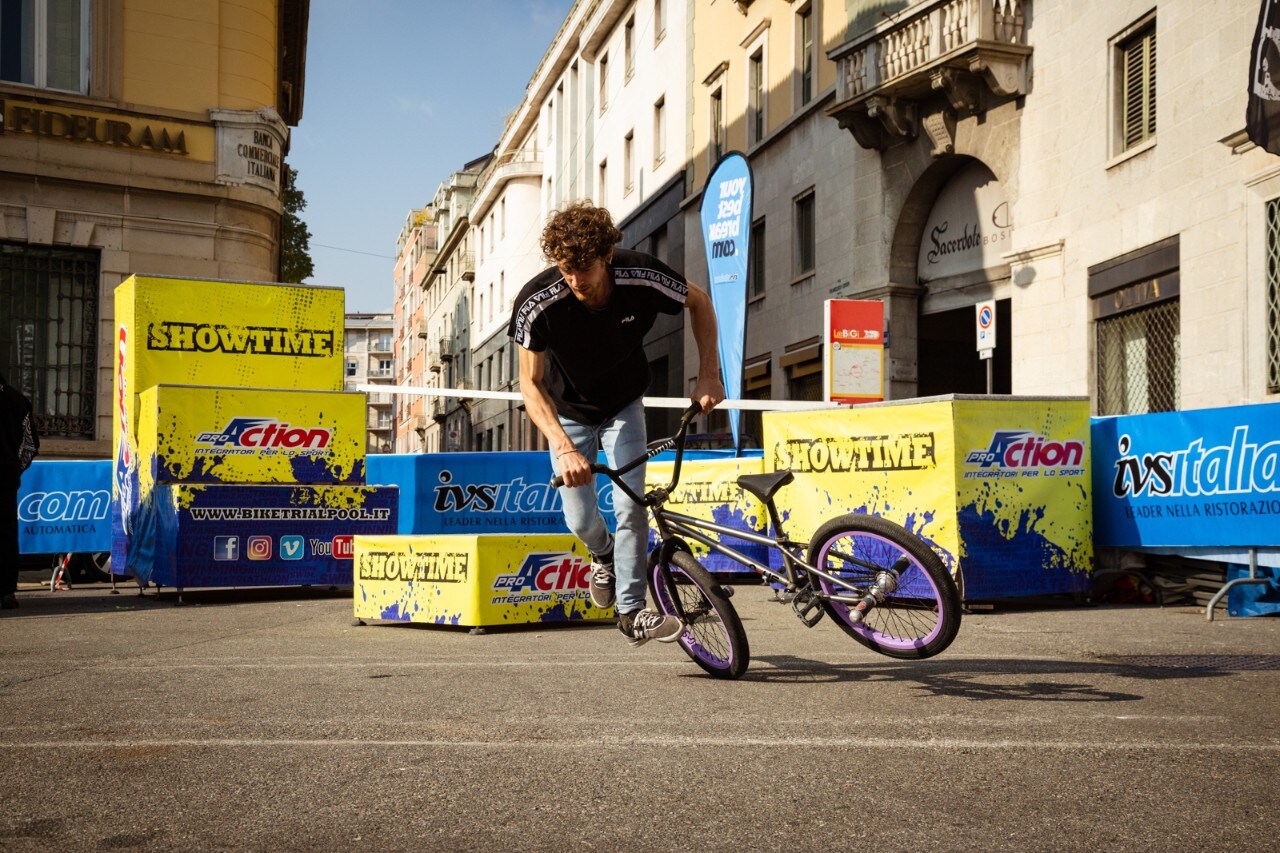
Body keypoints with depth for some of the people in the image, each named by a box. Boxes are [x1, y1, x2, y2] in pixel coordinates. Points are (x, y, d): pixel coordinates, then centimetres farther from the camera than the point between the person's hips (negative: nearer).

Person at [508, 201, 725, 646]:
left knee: (630, 505, -14)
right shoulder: (537, 303, -32)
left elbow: (699, 301, -9)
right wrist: (564, 449, -38)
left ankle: (631, 611, -1)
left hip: (623, 407, 0)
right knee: (580, 520, 0)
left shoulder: (642, 276, -30)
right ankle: (604, 556, 35)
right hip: (569, 413, 0)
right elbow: (531, 383, -25)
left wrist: (709, 374, -15)